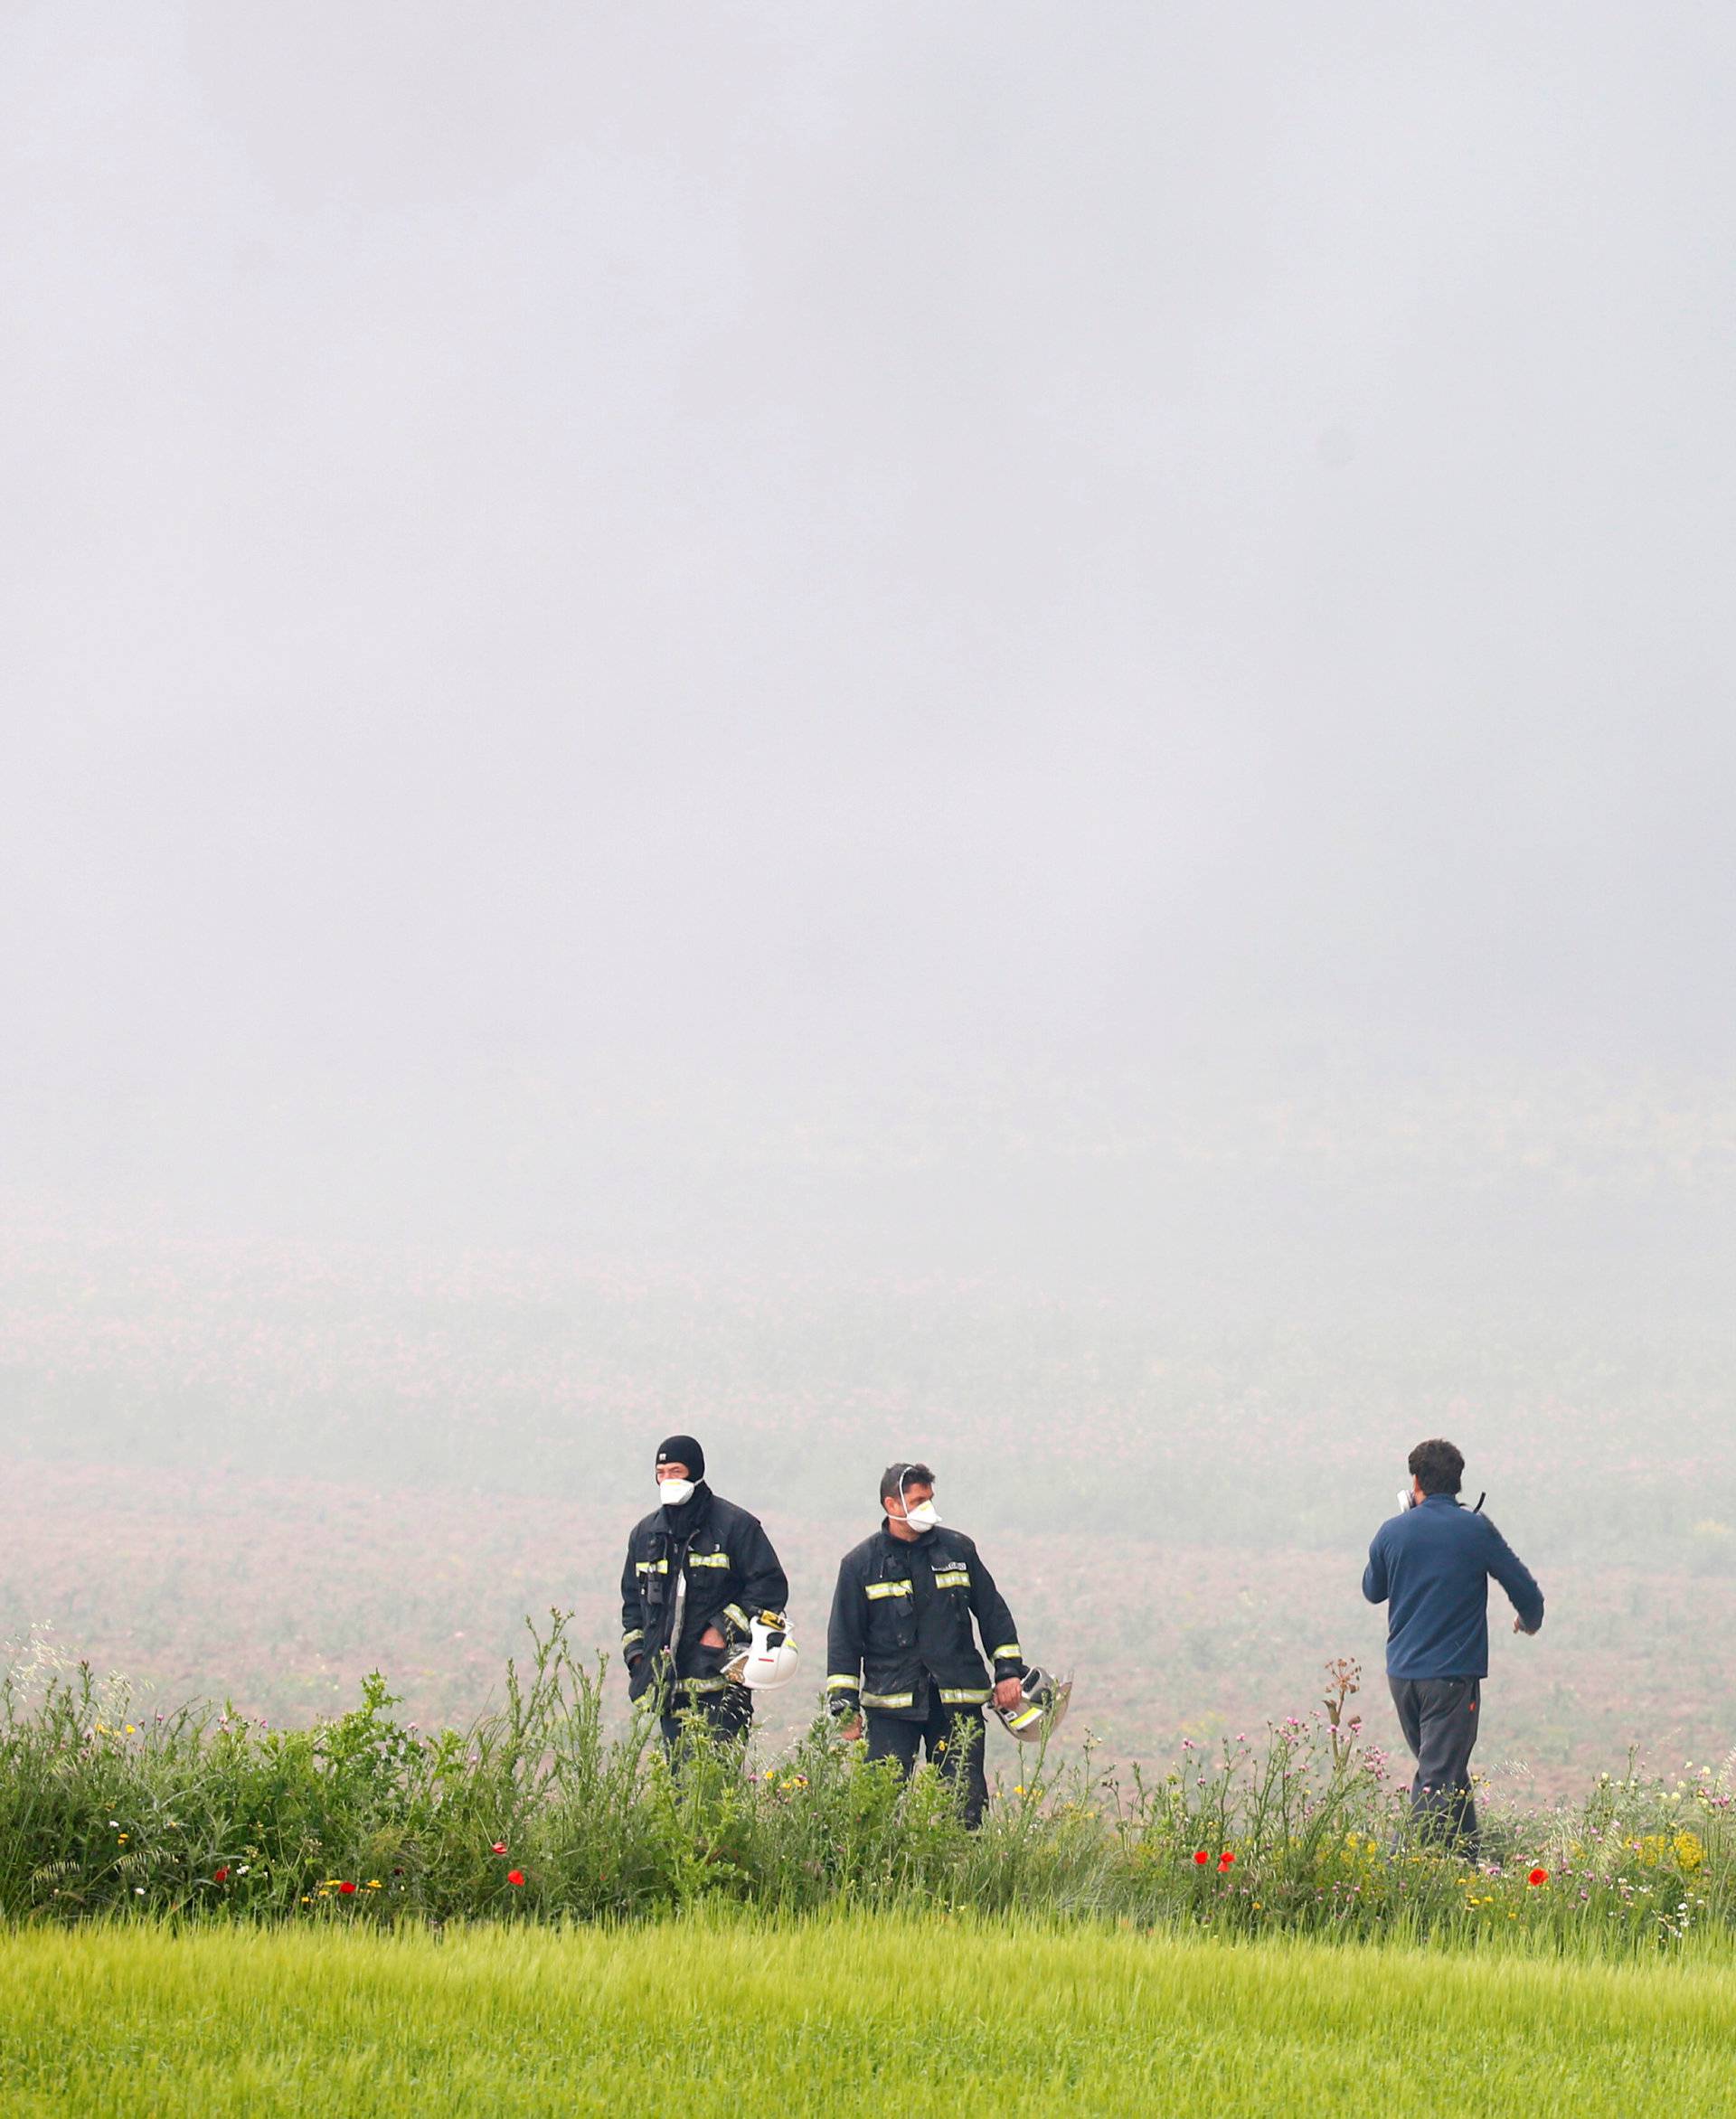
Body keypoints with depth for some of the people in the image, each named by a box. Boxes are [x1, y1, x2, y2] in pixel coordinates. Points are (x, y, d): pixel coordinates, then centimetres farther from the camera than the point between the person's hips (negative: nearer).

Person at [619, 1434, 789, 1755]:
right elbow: (632, 1599, 27)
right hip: (669, 1679, 5)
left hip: (719, 1680, -5)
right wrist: (636, 1652, 15)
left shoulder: (735, 1525, -1)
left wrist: (725, 1628, -10)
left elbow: (771, 1586, -2)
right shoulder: (646, 1533, 17)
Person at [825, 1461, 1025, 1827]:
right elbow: (844, 1637, 6)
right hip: (890, 1701, -1)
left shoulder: (957, 1549, 9)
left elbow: (993, 1613, 16)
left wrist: (1008, 1670, 9)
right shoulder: (861, 1563, 5)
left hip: (958, 1700, 1)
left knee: (965, 1800, -1)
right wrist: (844, 1704, 1)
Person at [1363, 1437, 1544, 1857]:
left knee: (1443, 1769, 19)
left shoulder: (1392, 1532, 1)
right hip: (1453, 1673, -4)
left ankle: (1469, 1858, 25)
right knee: (1439, 1777, -4)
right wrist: (1530, 1620, 23)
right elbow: (1523, 1587, -1)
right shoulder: (1476, 1530, -7)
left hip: (1401, 1672, 4)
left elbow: (1372, 1590, 19)